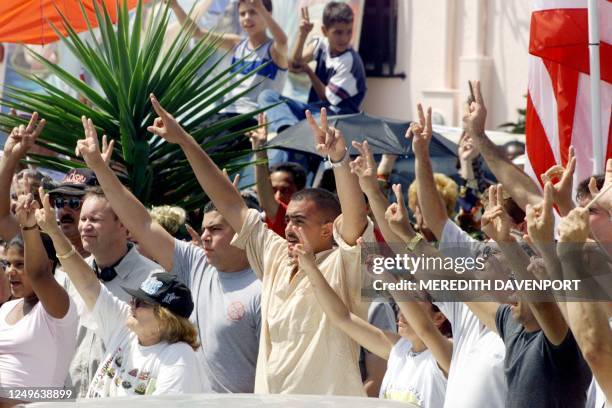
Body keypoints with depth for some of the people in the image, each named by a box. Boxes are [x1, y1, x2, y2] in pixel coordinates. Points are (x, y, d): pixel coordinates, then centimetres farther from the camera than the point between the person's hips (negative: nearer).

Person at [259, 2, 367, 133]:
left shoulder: (350, 61, -14)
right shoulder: (322, 45, 4)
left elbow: (328, 97, -8)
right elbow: (293, 67, -4)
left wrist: (308, 71, -2)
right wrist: (302, 35, -13)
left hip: (337, 117, -8)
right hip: (315, 108, 8)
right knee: (267, 95, -15)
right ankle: (289, 127, -44)